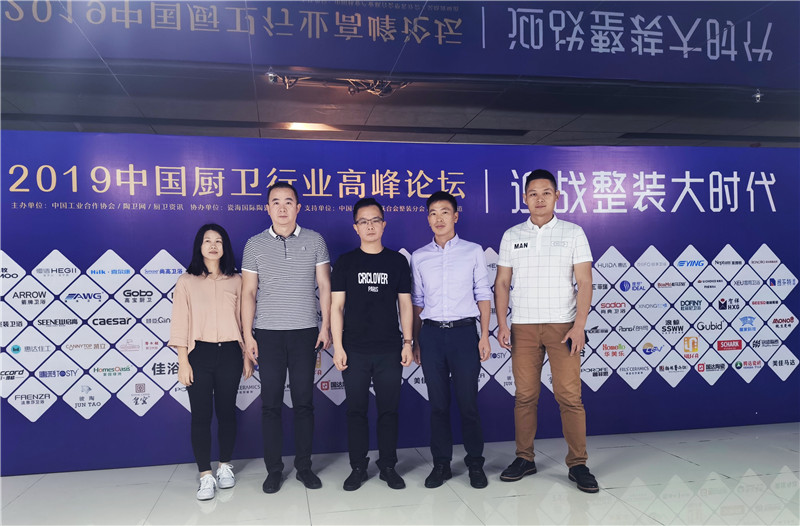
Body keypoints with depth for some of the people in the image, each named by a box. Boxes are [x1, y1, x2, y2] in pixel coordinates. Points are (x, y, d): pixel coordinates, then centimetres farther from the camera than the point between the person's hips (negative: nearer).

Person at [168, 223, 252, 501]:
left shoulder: (236, 280, 6)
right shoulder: (187, 281, 2)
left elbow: (244, 320, 8)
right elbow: (180, 323, 0)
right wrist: (183, 361, -5)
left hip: (229, 353, 1)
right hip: (199, 353, -1)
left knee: (226, 412, 10)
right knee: (201, 415, 1)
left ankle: (225, 467, 26)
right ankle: (206, 476, 10)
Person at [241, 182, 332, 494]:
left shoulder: (314, 241, 4)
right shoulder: (255, 245, 4)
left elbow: (325, 286, 4)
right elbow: (248, 292, 4)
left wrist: (326, 326, -2)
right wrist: (247, 335, -2)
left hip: (305, 333, 0)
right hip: (268, 334, 0)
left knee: (304, 401, 6)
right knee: (271, 403, 4)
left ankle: (304, 466, 18)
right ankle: (273, 470, 16)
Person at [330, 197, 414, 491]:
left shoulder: (397, 261, 6)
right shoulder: (345, 262, 4)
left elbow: (405, 304, 8)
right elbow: (337, 306, 2)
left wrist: (407, 342, 3)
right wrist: (337, 345, -5)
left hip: (390, 350, 1)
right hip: (355, 350, 0)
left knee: (389, 410, 6)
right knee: (356, 410, 6)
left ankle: (388, 466, 20)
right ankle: (358, 468, 19)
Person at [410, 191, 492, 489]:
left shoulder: (473, 251, 3)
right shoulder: (419, 257, 8)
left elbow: (483, 296, 4)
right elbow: (417, 302, 11)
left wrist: (484, 336, -2)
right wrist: (416, 341, 10)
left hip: (464, 331, -2)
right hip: (431, 333, 2)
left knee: (468, 402, 3)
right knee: (438, 403, 8)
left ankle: (475, 464, 19)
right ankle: (441, 464, 20)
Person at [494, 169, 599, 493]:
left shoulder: (573, 233, 4)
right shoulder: (511, 236, 9)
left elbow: (584, 282, -1)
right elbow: (502, 283, 9)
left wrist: (579, 326, -10)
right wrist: (502, 324, 0)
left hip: (562, 325, -2)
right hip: (523, 327, 2)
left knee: (569, 396, -3)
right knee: (525, 396, 5)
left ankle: (577, 464, 9)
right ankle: (524, 459, 17)